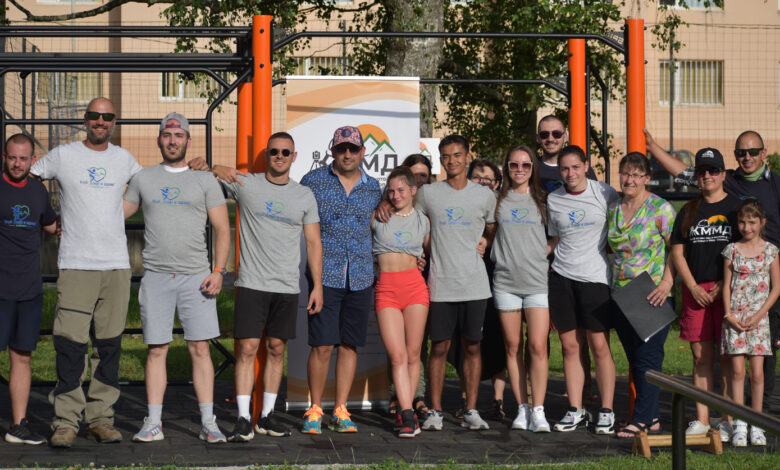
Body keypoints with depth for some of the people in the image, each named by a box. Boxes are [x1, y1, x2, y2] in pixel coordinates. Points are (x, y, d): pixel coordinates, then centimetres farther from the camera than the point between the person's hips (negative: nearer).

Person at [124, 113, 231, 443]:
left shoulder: (204, 180, 6)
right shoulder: (143, 179, 10)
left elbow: (222, 230, 4)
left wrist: (218, 271, -6)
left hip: (195, 277, -1)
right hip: (156, 276, 1)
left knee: (200, 348, -3)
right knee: (156, 349, 2)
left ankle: (208, 423, 1)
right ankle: (153, 423, 7)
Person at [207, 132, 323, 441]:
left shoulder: (304, 196, 9)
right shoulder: (245, 184, 2)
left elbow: (313, 242, 10)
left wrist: (317, 285, 3)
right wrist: (218, 170, -16)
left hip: (287, 287, 3)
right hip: (251, 284, -3)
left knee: (276, 349, 7)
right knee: (248, 348, -8)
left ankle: (266, 416, 16)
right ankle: (243, 419, -7)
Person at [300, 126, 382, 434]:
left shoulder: (373, 188, 11)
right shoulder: (313, 181, 1)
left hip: (360, 278, 3)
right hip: (325, 275, -3)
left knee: (350, 344, 6)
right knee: (322, 345, -6)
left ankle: (341, 411, 14)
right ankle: (315, 410, 8)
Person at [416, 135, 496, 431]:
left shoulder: (485, 196, 6)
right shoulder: (427, 193, 4)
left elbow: (492, 230, 20)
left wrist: (484, 242, 3)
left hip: (475, 284, 1)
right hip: (441, 284, -1)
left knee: (472, 346, 4)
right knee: (439, 347, 1)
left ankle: (471, 411, 10)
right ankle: (435, 411, 8)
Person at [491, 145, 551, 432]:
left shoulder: (543, 200, 8)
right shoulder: (497, 200, 10)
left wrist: (544, 253, 1)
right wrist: (501, 254, 6)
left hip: (538, 280, -1)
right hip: (505, 281, 1)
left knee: (538, 346, -9)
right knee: (512, 346, 3)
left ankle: (538, 411, -5)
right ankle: (522, 408, 11)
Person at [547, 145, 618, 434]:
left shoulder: (604, 193, -2)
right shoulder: (553, 200, 8)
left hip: (595, 277, -3)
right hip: (561, 278, 3)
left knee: (600, 347, -3)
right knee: (569, 346, 5)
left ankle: (607, 411, 6)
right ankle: (575, 411, 12)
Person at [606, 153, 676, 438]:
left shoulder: (659, 208, -7)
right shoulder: (613, 209, 9)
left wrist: (667, 282, -18)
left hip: (653, 294, -6)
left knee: (647, 358, -6)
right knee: (634, 358, 9)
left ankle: (643, 419, -2)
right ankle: (652, 417, 17)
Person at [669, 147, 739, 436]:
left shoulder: (736, 207, 4)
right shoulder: (689, 211, 13)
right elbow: (677, 253, 11)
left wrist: (725, 285, -10)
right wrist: (693, 287, -2)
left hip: (727, 290, -3)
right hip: (695, 290, 3)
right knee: (701, 356, 4)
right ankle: (702, 419, 7)